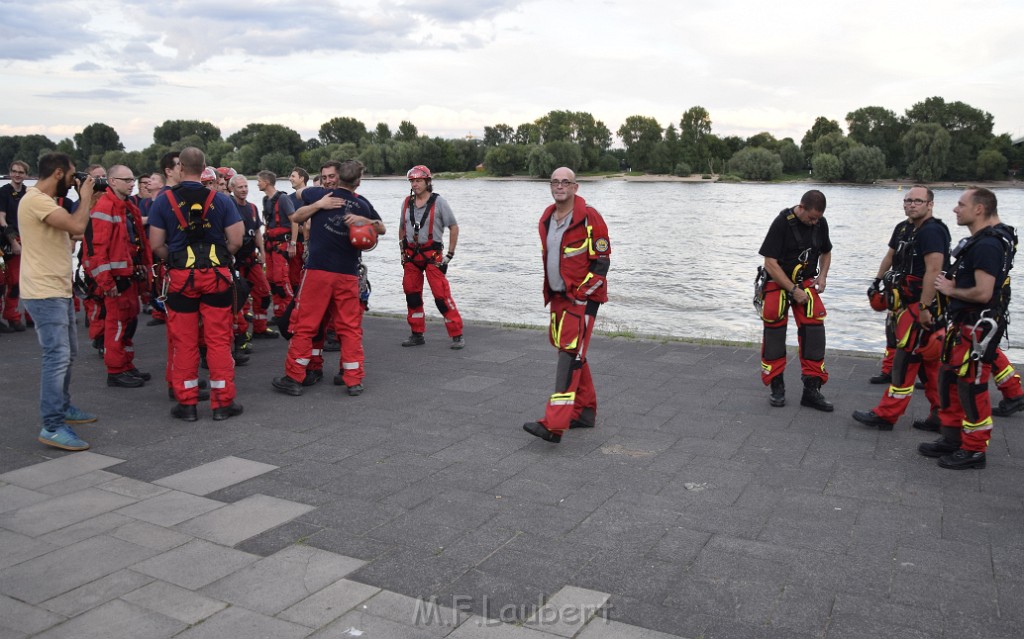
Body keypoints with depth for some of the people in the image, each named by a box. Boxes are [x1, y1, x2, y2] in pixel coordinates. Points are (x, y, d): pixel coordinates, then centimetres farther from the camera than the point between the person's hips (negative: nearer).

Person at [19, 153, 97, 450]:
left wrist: (81, 199, 10)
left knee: (67, 353, 19)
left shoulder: (45, 201, 16)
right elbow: (77, 227, -25)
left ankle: (63, 407, 33)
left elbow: (72, 227, 16)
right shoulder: (35, 200, -17)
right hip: (45, 293, -11)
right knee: (57, 356, -12)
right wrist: (85, 198, -12)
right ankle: (52, 426, -10)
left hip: (59, 291, 11)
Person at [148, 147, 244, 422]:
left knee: (184, 341, 8)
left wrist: (174, 259, 13)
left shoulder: (164, 200, -1)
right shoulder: (220, 199, -1)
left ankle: (187, 402, 15)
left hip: (180, 276, 0)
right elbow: (235, 241, -3)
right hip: (216, 275, 0)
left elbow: (156, 245, -3)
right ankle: (223, 402, 10)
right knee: (219, 339, 5)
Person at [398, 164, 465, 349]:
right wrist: (403, 251, 14)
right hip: (411, 255, 6)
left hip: (432, 255, -5)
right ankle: (417, 334, 20)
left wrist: (450, 254, -7)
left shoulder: (439, 202, -7)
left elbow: (454, 227, -4)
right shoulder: (407, 203, 9)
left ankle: (457, 335, -4)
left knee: (442, 296, -11)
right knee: (412, 295, 8)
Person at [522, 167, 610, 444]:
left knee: (570, 355, -14)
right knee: (574, 355, 14)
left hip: (582, 297, -8)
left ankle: (554, 425, -20)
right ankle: (586, 412, 27)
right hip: (558, 297, 8)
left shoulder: (589, 217, -11)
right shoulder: (546, 219, 12)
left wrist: (581, 295, -15)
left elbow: (602, 261, -11)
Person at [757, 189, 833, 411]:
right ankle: (777, 386, 12)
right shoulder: (782, 222, -18)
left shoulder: (821, 223, -1)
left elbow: (826, 252, 18)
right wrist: (794, 290, -20)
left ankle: (811, 390, -1)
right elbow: (770, 262, -19)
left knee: (814, 332, -8)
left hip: (807, 282, 4)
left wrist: (822, 276, 0)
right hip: (778, 282, -4)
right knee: (775, 332, -3)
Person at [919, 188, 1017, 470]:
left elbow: (983, 293, -27)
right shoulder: (978, 241, 12)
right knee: (949, 381, 17)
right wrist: (952, 283, 4)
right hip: (962, 325, 11)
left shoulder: (987, 245, -21)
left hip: (978, 329, -11)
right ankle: (952, 439, 28)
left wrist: (951, 290, -12)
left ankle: (974, 450, 10)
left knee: (971, 388, -2)